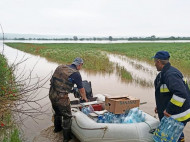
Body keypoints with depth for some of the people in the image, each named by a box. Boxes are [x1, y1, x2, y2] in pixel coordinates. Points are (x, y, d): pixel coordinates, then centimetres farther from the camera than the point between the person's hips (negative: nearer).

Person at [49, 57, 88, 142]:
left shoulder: (60, 67, 7)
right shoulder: (76, 74, -9)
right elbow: (81, 89, 2)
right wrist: (84, 97, 22)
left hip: (51, 94, 7)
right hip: (61, 97, -7)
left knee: (57, 112, 29)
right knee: (67, 116, 12)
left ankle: (57, 128, 52)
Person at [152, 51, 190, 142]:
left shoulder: (171, 74, -25)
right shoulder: (164, 73, 9)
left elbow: (181, 94, -35)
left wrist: (169, 110, -28)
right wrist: (159, 106, 19)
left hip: (178, 117, -10)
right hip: (171, 114, 10)